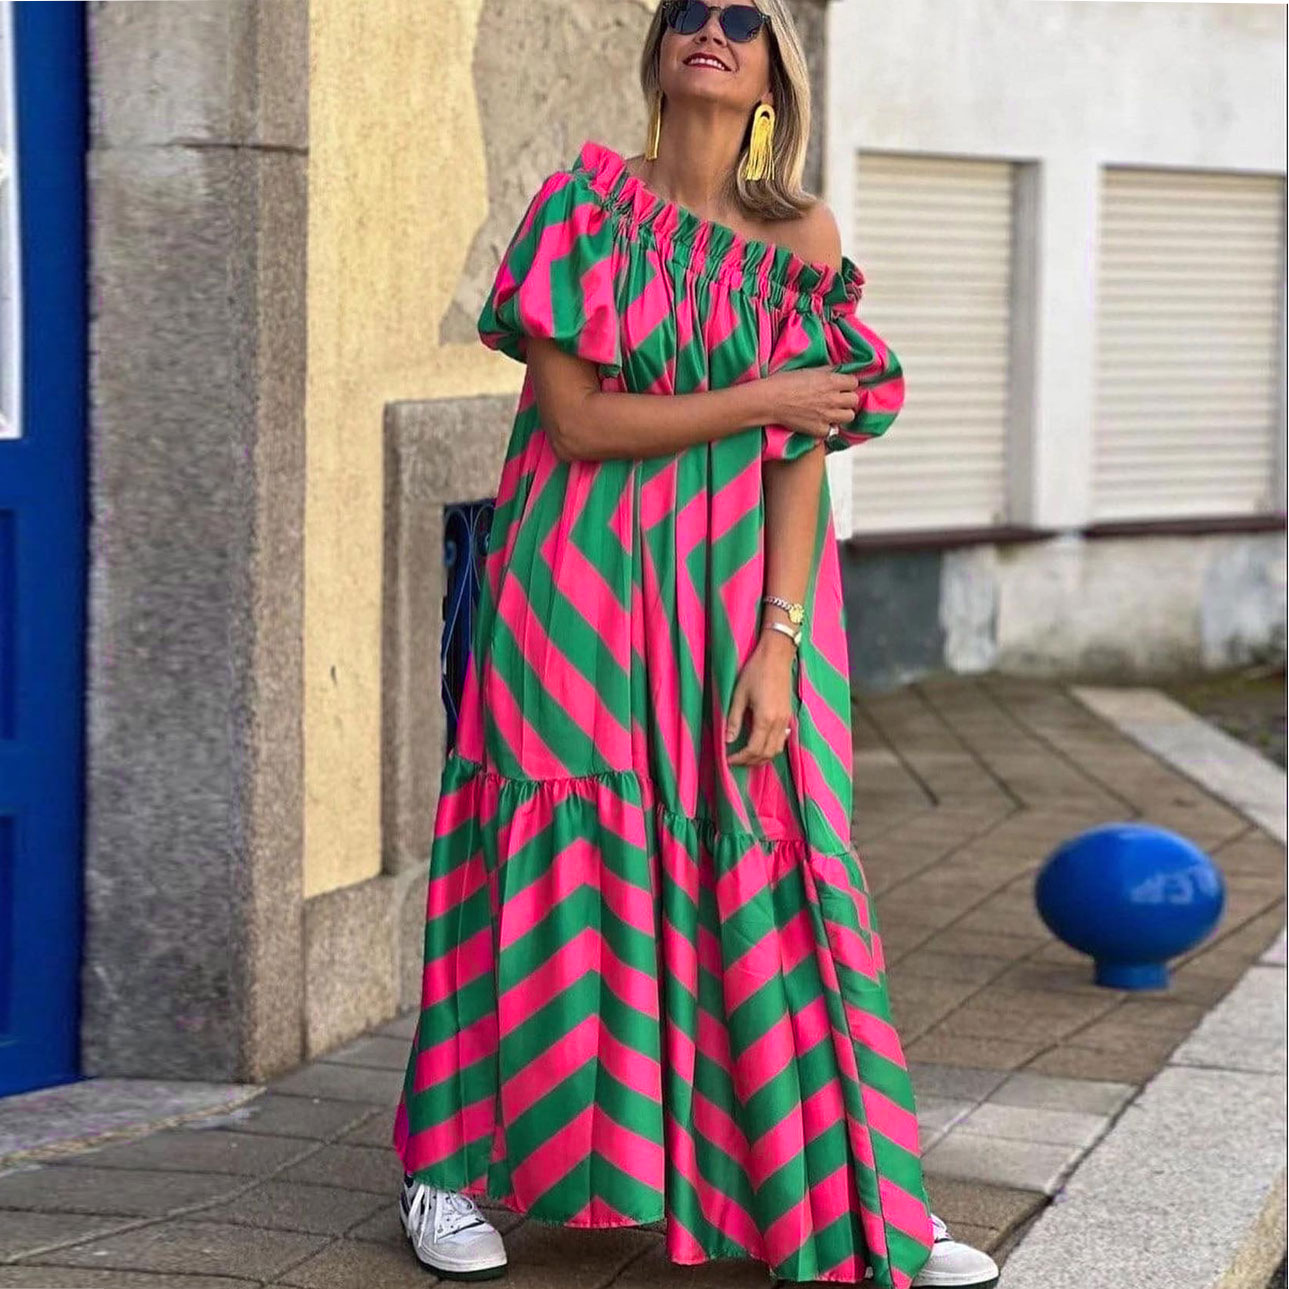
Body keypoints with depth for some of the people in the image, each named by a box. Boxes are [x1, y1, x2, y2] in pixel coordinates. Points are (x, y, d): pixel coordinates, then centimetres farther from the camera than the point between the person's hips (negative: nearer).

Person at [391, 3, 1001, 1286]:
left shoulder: (801, 237, 3)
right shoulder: (587, 203, -1)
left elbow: (806, 458, -3)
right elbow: (573, 419, -9)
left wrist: (778, 649, -11)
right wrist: (761, 399, -9)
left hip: (736, 588, 1)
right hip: (584, 589, -1)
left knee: (766, 873, 0)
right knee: (560, 859, 1)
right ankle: (448, 1167, 17)